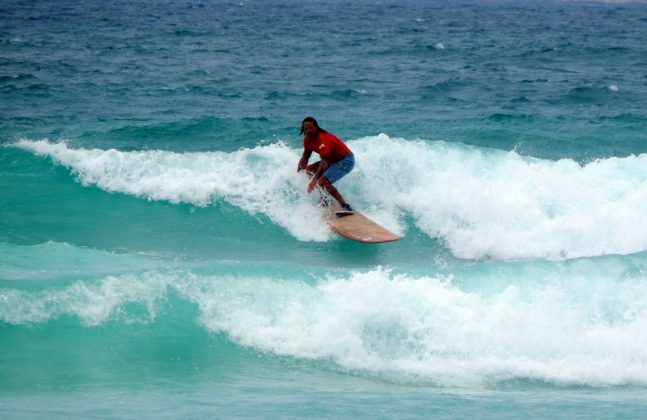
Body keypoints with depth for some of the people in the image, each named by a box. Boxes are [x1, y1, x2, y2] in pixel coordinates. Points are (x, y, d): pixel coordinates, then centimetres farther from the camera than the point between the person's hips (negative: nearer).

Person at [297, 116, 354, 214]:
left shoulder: (322, 138, -29)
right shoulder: (308, 139, 0)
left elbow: (324, 162, -37)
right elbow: (305, 158, 10)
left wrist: (314, 180, -45)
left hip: (346, 160, -10)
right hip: (333, 160, 10)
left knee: (323, 181, -28)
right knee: (308, 170, 6)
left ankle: (345, 207, -36)